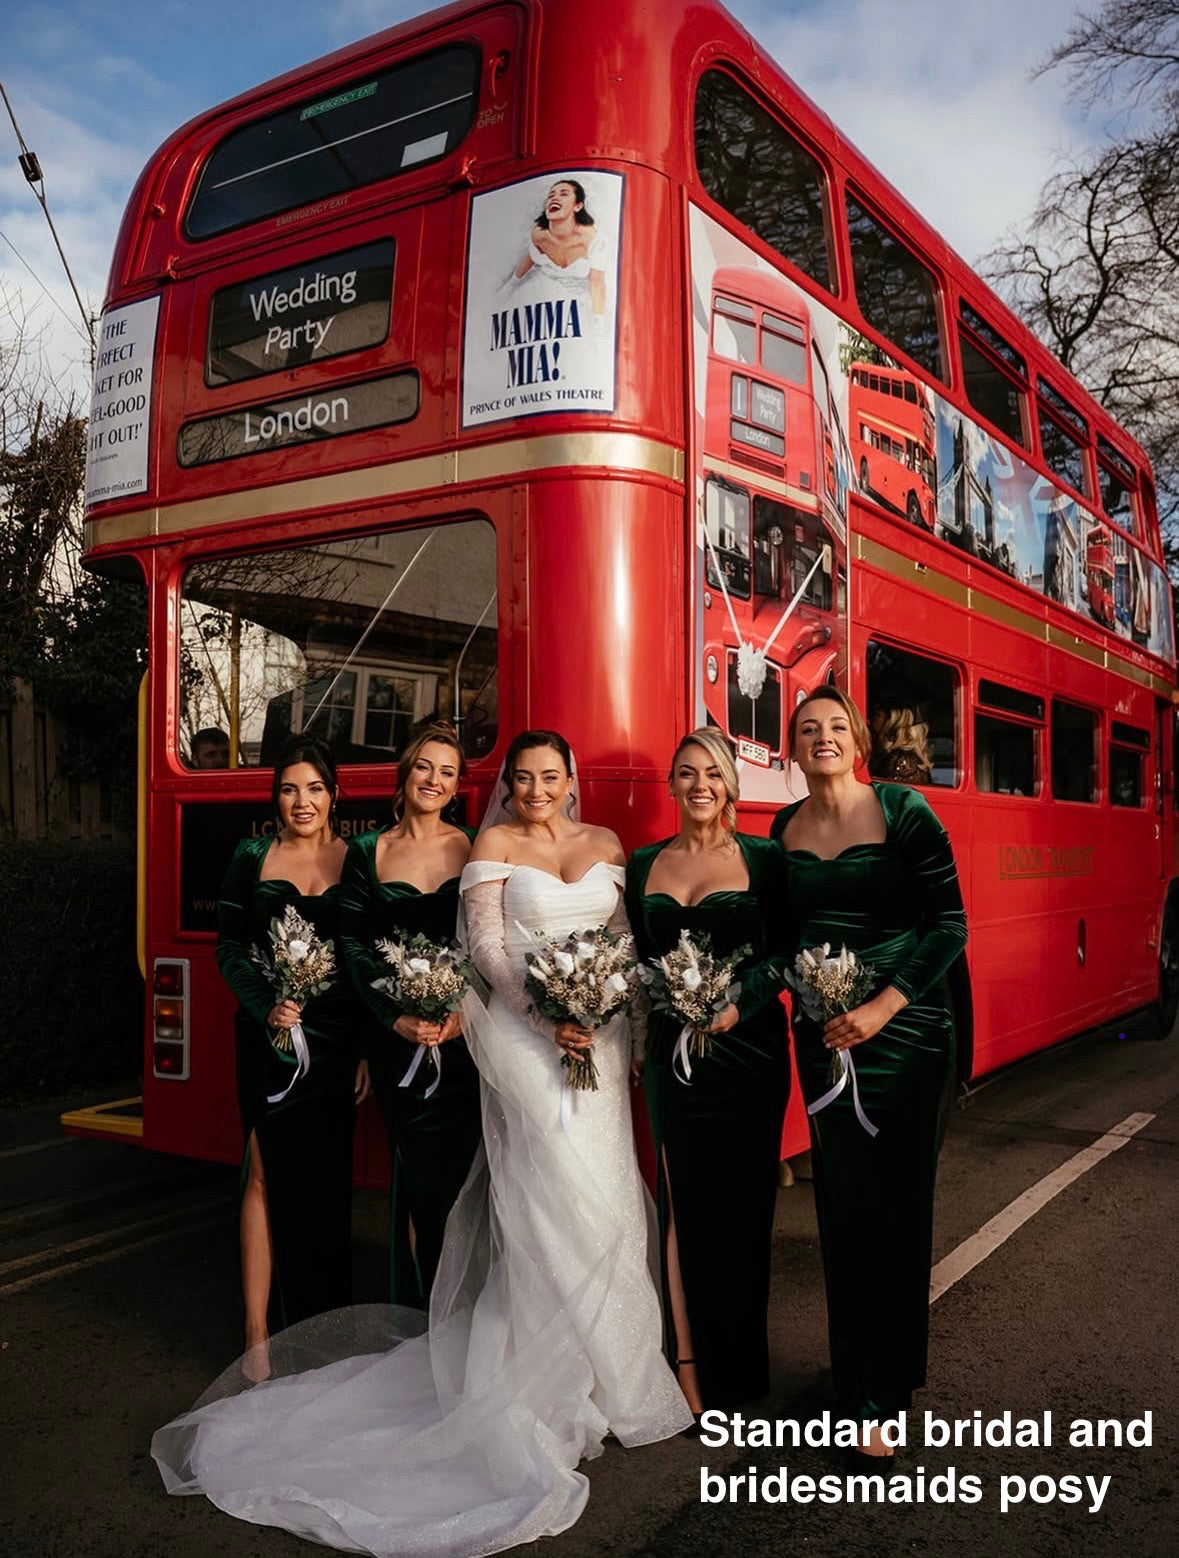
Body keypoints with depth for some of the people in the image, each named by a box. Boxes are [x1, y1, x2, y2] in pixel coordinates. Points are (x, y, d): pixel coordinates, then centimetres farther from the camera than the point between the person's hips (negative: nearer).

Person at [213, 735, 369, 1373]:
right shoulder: (253, 859, 3)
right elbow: (229, 948, 3)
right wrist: (265, 1006, -14)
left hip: (336, 1038, 1)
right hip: (270, 1034, -1)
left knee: (327, 1182, 9)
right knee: (266, 1175, 1)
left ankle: (325, 1332, 24)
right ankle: (258, 1333, 9)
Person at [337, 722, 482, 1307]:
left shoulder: (474, 849, 4)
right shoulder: (367, 852, 6)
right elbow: (353, 942, 1)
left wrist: (466, 1011, -13)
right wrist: (396, 1017, -9)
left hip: (466, 1034, 0)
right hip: (397, 1039, 0)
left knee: (457, 1176, 3)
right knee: (417, 1178, 1)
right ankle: (415, 1319, 18)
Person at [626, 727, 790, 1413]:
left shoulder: (763, 858, -1)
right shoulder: (645, 864, 9)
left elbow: (787, 953, -5)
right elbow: (632, 961, 11)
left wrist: (738, 1002, -17)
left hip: (745, 1045, -2)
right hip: (672, 1050, 3)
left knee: (740, 1203, 6)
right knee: (682, 1203, 7)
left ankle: (734, 1369, 22)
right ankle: (688, 1364, 18)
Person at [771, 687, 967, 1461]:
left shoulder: (904, 811, -8)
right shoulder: (785, 827, 5)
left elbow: (949, 923, -10)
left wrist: (883, 1007, -17)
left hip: (904, 1028, -4)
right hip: (823, 1034, 4)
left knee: (892, 1205, 4)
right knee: (841, 1205, 11)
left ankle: (879, 1394, 17)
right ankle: (858, 1365, 31)